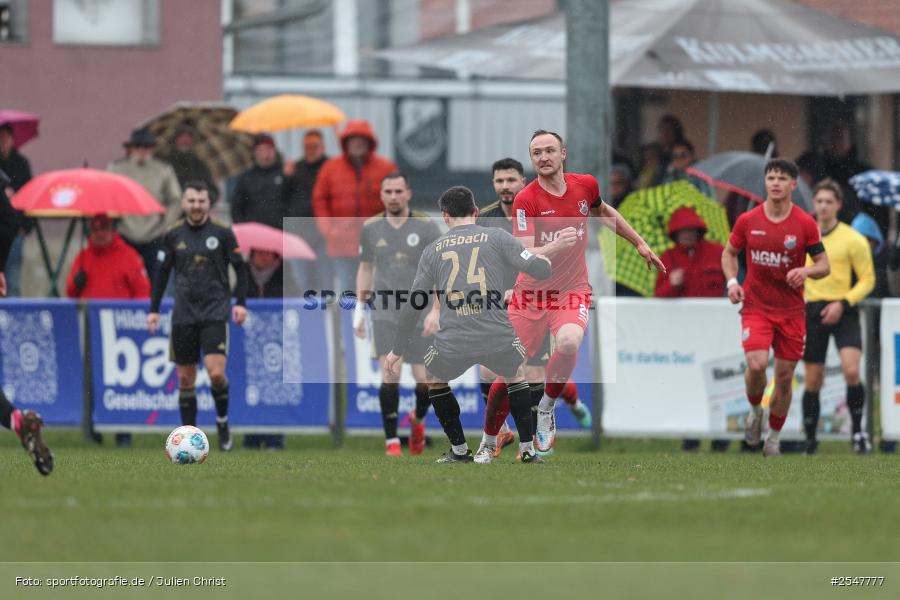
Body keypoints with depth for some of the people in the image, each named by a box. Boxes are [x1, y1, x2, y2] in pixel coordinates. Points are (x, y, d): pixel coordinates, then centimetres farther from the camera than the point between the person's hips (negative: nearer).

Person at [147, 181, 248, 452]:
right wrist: (154, 309, 8)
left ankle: (222, 420, 9)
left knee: (216, 373, -16)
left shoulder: (222, 233, -1)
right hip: (183, 315, 2)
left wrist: (240, 302, -6)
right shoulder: (173, 235, 5)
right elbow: (162, 273, 11)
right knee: (186, 379, 3)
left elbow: (240, 268, 4)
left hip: (215, 311, -2)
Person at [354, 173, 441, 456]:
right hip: (385, 308, 1)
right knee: (390, 373, -13)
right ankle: (391, 440, -5)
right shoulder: (370, 228, 8)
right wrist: (359, 308, 15)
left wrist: (435, 310, -11)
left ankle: (418, 419, 30)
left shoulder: (426, 227, 0)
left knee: (425, 378, -3)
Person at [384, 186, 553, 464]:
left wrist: (398, 351, 23)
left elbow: (412, 306, 13)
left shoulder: (433, 250, 12)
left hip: (453, 345, 0)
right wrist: (544, 261, 28)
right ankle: (527, 450, 27)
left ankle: (460, 451, 30)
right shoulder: (496, 237, 6)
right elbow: (540, 270, 3)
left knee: (433, 378, 31)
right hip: (498, 337, 0)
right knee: (516, 374, 32)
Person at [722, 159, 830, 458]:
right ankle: (755, 411, 9)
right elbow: (729, 253, 14)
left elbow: (824, 265, 0)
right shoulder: (747, 221, -2)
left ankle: (773, 438, 22)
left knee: (785, 377, 5)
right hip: (756, 307, -1)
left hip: (791, 311, 1)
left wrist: (806, 271, -23)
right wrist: (732, 281, -4)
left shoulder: (805, 224, -5)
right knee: (756, 364, -22)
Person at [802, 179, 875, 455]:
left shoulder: (853, 240, -4)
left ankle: (857, 429, -4)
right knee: (813, 380, 4)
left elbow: (867, 280, -3)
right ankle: (810, 440, 15)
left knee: (851, 371, -21)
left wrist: (843, 303, -14)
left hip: (843, 312, -3)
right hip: (812, 312, 3)